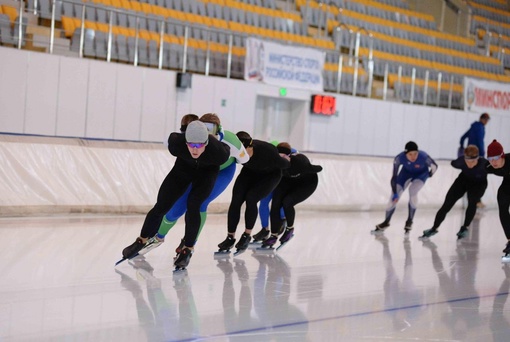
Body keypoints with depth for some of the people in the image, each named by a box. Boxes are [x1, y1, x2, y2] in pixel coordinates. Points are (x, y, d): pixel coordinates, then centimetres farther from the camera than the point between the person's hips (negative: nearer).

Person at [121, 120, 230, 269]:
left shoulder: (218, 151, -40)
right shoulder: (176, 143, -38)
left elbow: (227, 151, -16)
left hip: (207, 172, -2)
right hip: (184, 167, 2)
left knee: (193, 205, -21)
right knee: (161, 205, 0)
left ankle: (188, 250, -6)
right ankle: (142, 240, 21)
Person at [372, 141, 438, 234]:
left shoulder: (423, 157, -39)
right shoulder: (399, 158, -36)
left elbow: (434, 166, -19)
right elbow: (394, 177, -27)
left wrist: (430, 174, -1)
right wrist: (395, 194, -28)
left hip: (421, 173, -2)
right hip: (407, 171, 2)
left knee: (413, 190, -27)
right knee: (394, 196, -3)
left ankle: (410, 220, -8)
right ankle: (386, 222, 20)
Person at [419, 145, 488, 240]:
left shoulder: (483, 163, -40)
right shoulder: (460, 161, -31)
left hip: (479, 183, -2)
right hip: (464, 179, 3)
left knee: (472, 201, -29)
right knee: (447, 203, -2)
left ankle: (465, 227, -5)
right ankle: (434, 228, 14)